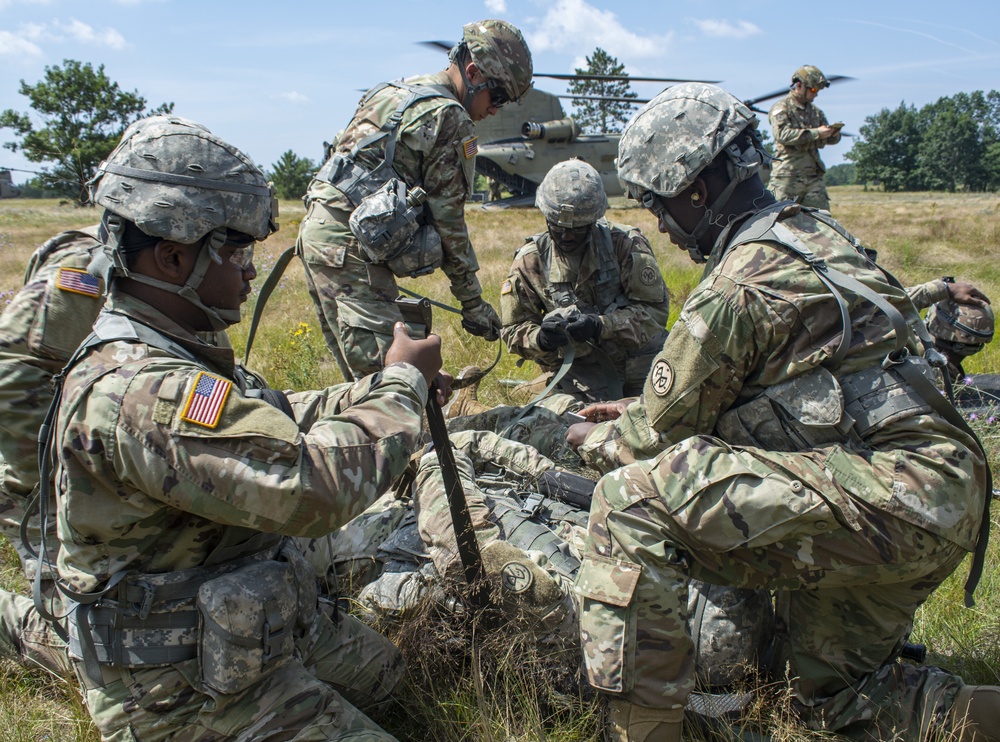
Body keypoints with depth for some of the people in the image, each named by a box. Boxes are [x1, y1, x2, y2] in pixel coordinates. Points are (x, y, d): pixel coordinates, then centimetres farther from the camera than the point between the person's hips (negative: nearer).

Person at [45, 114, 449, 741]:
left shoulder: (167, 358, 1)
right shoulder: (137, 394, -33)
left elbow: (275, 422, 14)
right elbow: (313, 484, -39)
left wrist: (378, 391, 2)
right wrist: (402, 383, -23)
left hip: (251, 630, 10)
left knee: (381, 668, 27)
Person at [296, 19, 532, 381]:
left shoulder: (392, 91, 21)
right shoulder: (450, 117, -7)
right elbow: (447, 218, -7)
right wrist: (473, 302, -1)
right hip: (350, 244, -10)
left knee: (360, 373, 13)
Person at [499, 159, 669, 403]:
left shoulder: (626, 244, -11)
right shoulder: (530, 261, -5)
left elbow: (656, 309, -14)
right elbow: (514, 329, -1)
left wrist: (601, 326, -28)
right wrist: (540, 339, -24)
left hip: (638, 354, 1)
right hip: (579, 368, 0)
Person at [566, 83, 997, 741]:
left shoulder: (741, 283, -15)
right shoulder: (813, 233, 16)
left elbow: (660, 434, -5)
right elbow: (725, 384, 27)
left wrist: (597, 440, 16)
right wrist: (634, 408, 28)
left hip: (885, 495, -10)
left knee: (634, 498, -18)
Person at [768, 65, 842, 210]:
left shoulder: (816, 112, 19)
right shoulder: (781, 107, -1)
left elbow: (827, 140, 21)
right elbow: (782, 134, -18)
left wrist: (834, 134, -4)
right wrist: (815, 133, -20)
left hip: (814, 175, 6)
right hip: (787, 175, -6)